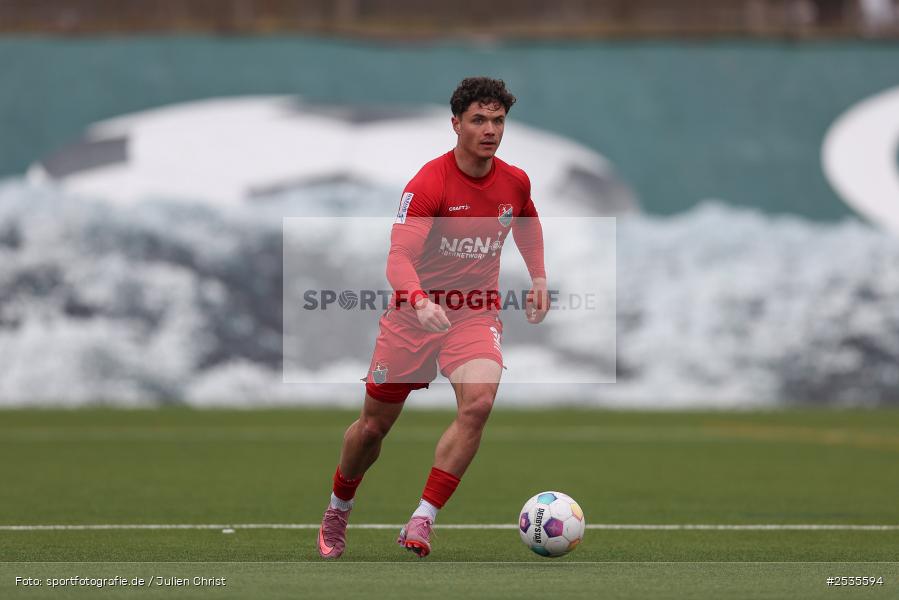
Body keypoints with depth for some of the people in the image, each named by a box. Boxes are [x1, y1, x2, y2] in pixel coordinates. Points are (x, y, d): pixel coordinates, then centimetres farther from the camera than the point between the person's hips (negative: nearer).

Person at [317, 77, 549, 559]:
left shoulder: (515, 182, -1)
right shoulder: (428, 184, -18)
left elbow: (527, 224, 25)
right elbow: (399, 257, -29)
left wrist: (538, 277, 15)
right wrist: (420, 303, -47)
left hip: (477, 315, 2)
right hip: (415, 314, -2)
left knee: (478, 402, -27)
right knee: (374, 426, 8)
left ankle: (421, 523, -22)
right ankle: (338, 510, 38)